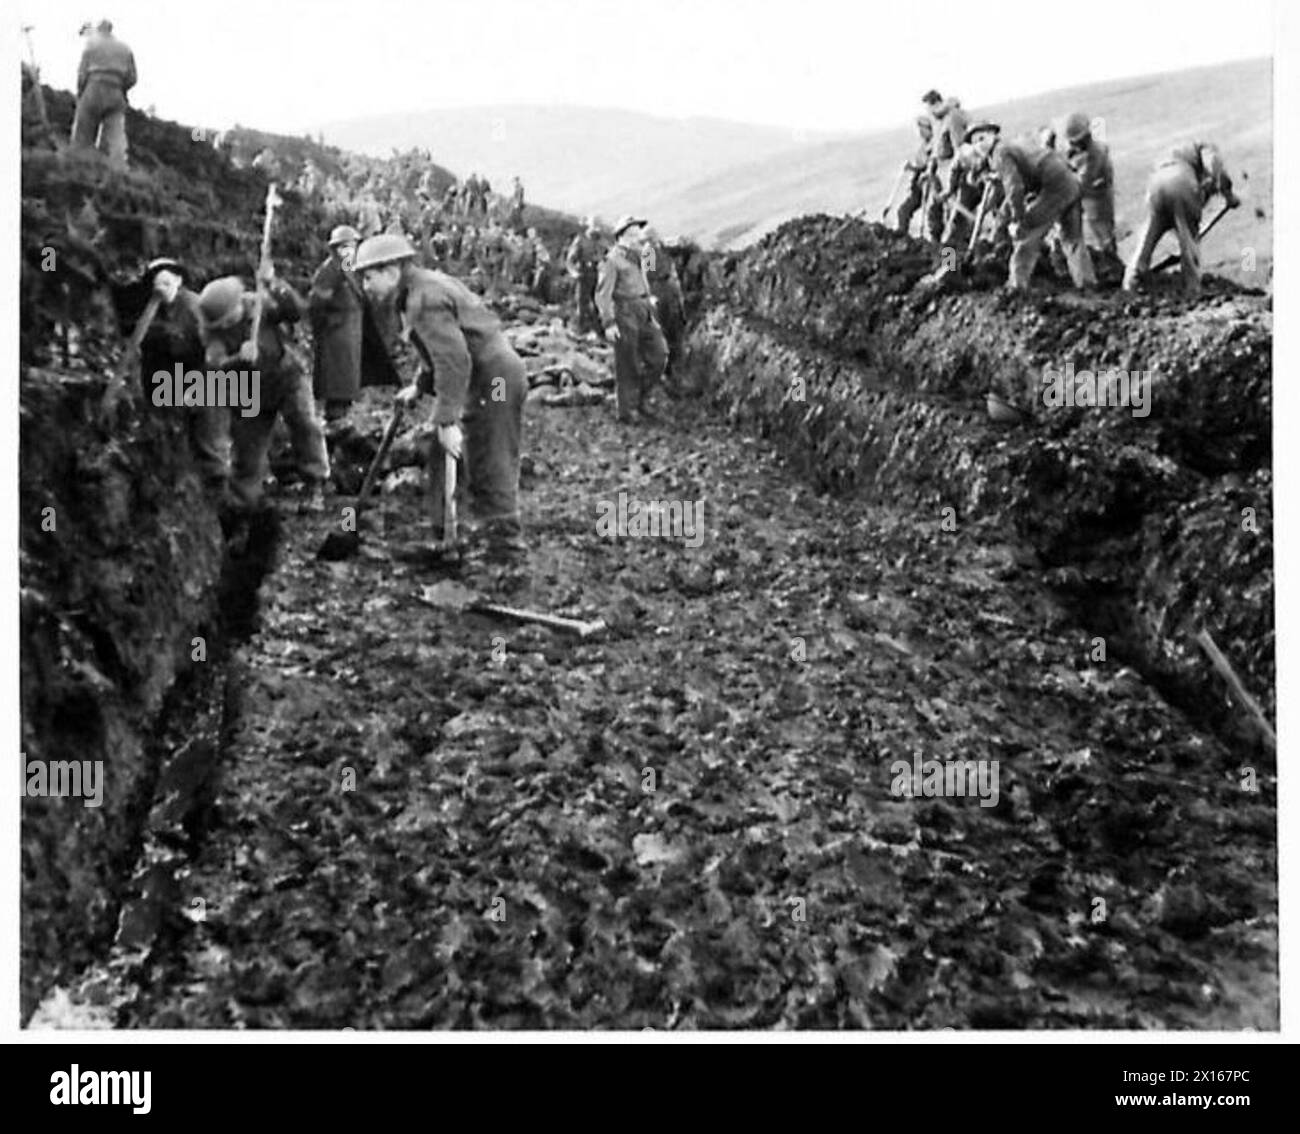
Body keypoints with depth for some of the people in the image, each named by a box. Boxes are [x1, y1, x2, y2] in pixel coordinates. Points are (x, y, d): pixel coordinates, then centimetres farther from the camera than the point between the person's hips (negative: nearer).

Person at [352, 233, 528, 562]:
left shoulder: (425, 299, -18)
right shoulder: (425, 285, 14)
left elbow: (454, 360, -27)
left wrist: (447, 421, -28)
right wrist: (419, 386, 17)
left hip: (493, 380, -10)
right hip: (491, 377, 10)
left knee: (492, 467, -4)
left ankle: (505, 545, 5)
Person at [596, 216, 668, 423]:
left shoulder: (635, 258, 18)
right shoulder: (612, 260, -9)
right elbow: (602, 294, -14)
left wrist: (652, 317, 23)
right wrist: (609, 323, -22)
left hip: (642, 315, 8)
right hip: (624, 315, -8)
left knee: (659, 353, 1)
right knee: (627, 367, -2)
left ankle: (642, 398, 15)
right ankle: (627, 411, 7)